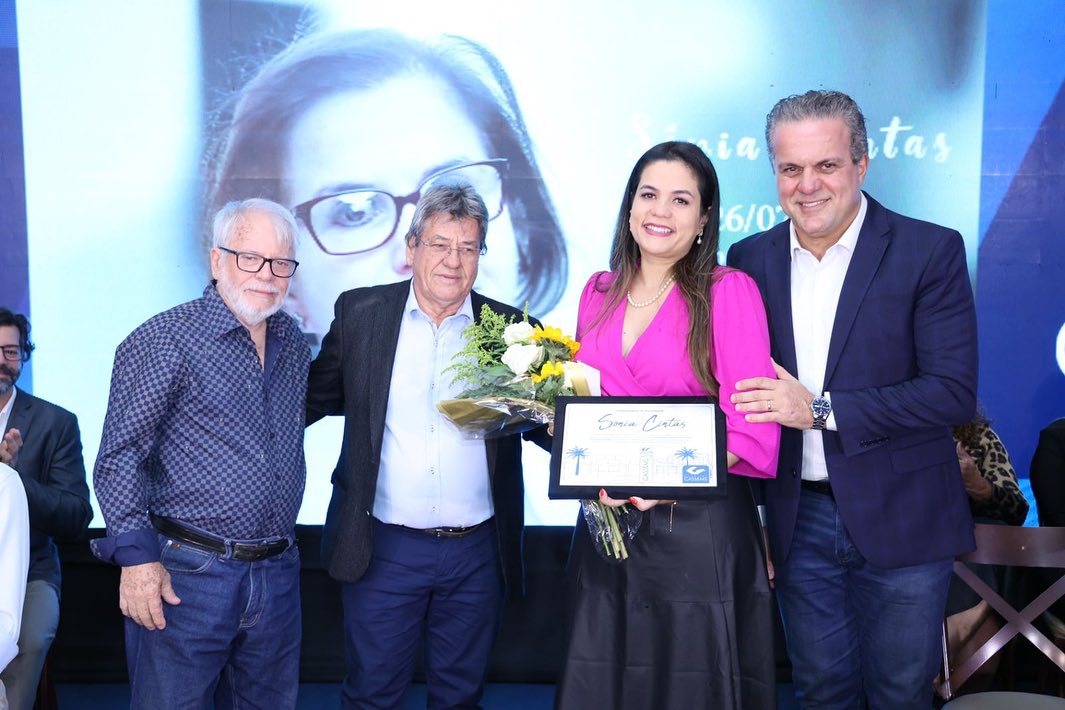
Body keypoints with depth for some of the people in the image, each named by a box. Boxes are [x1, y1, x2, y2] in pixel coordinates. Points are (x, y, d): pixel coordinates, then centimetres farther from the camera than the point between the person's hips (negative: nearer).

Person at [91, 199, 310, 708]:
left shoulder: (293, 342, 9)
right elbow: (120, 456, -12)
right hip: (186, 573, -6)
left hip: (276, 573, 6)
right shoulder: (162, 340, -9)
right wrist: (137, 555, -18)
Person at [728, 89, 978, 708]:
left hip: (899, 519, -3)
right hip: (799, 520, 3)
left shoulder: (930, 251, -9)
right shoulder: (751, 258, 2)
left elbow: (954, 392, -15)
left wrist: (821, 409, -22)